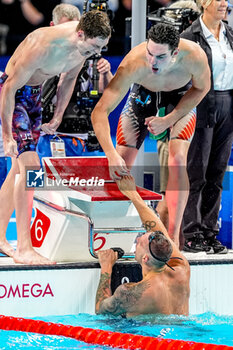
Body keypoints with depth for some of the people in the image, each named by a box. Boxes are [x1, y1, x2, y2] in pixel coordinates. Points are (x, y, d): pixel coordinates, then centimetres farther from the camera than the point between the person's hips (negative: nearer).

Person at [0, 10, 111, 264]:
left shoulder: (85, 45, -10)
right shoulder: (43, 45, -34)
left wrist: (57, 118, 12)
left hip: (34, 93, 8)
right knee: (30, 165, -17)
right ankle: (23, 250, -17)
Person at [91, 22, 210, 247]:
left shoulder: (194, 57, -38)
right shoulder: (133, 64, -40)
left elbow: (202, 88, -12)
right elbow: (99, 113, -39)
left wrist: (169, 120, -20)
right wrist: (111, 155, -51)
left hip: (182, 100, 0)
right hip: (143, 95, 0)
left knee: (177, 159, -21)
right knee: (121, 164, -6)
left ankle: (173, 236, -17)